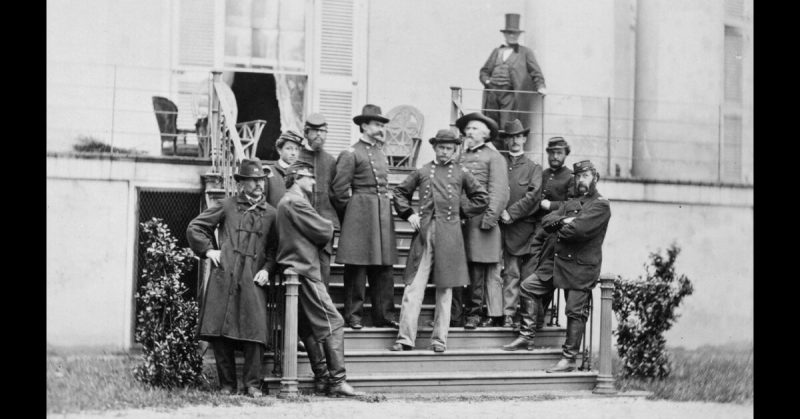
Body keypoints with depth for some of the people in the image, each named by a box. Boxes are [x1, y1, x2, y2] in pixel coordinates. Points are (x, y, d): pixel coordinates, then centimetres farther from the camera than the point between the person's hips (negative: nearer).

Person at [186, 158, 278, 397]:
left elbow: (275, 249, 19)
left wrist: (267, 270, 2)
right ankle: (227, 385, 6)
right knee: (219, 333, -4)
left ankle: (252, 385, -5)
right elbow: (194, 228, 15)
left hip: (252, 281, 1)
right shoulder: (227, 206, 10)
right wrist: (208, 250, 3)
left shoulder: (270, 214, 15)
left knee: (255, 332, -12)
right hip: (223, 278, -1)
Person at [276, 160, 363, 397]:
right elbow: (324, 232, -12)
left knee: (309, 328, 11)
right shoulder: (296, 202, -13)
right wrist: (328, 226, 7)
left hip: (294, 269, 11)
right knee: (333, 324, -11)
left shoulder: (285, 202, 21)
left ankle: (322, 381, 13)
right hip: (305, 270, -11)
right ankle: (337, 382, -14)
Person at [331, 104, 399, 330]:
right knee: (356, 268, -4)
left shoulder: (381, 154, 18)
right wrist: (348, 216, -2)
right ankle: (353, 315, 2)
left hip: (383, 216, 7)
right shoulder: (351, 154, -6)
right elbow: (339, 189, -8)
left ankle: (384, 315, 9)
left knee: (383, 269, 6)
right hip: (360, 217, -7)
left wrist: (388, 199, 14)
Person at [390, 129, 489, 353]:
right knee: (414, 286, -5)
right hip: (424, 232, 0)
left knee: (445, 289, 4)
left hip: (449, 235, 0)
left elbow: (482, 198, 14)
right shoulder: (422, 171, 10)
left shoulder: (461, 173, 9)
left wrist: (461, 212, 7)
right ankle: (405, 338, -5)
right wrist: (409, 215, 7)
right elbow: (400, 192, 19)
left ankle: (439, 339, 10)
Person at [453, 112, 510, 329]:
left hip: (479, 220, -5)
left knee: (477, 269, -4)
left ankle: (475, 312, 2)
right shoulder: (460, 158, 20)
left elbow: (499, 191, -4)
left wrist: (489, 218, -13)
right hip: (457, 220, 5)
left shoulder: (494, 157, 4)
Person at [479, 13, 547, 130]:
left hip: (509, 93, -4)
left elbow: (536, 72, 6)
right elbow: (484, 71, 24)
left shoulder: (525, 52, 13)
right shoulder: (496, 51, 23)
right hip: (492, 93, 4)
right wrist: (487, 81, 3)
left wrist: (540, 86, -11)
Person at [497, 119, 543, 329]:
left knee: (512, 272, -5)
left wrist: (511, 213, -9)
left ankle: (509, 314, -5)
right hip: (499, 225, 1)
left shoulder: (533, 168, 11)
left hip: (520, 226, -1)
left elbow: (532, 196, 0)